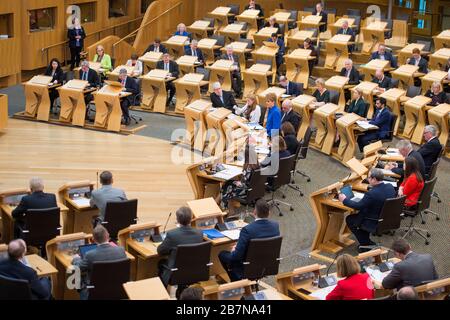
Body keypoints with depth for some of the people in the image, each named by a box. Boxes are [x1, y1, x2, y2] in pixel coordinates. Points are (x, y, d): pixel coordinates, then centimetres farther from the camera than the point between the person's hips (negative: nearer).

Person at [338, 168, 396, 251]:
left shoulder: (372, 194, -29)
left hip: (376, 224, -8)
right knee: (363, 212, 28)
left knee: (349, 219, 13)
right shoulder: (390, 187, -7)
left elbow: (358, 206, -17)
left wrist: (344, 200, -4)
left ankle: (366, 244, 17)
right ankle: (366, 241, 30)